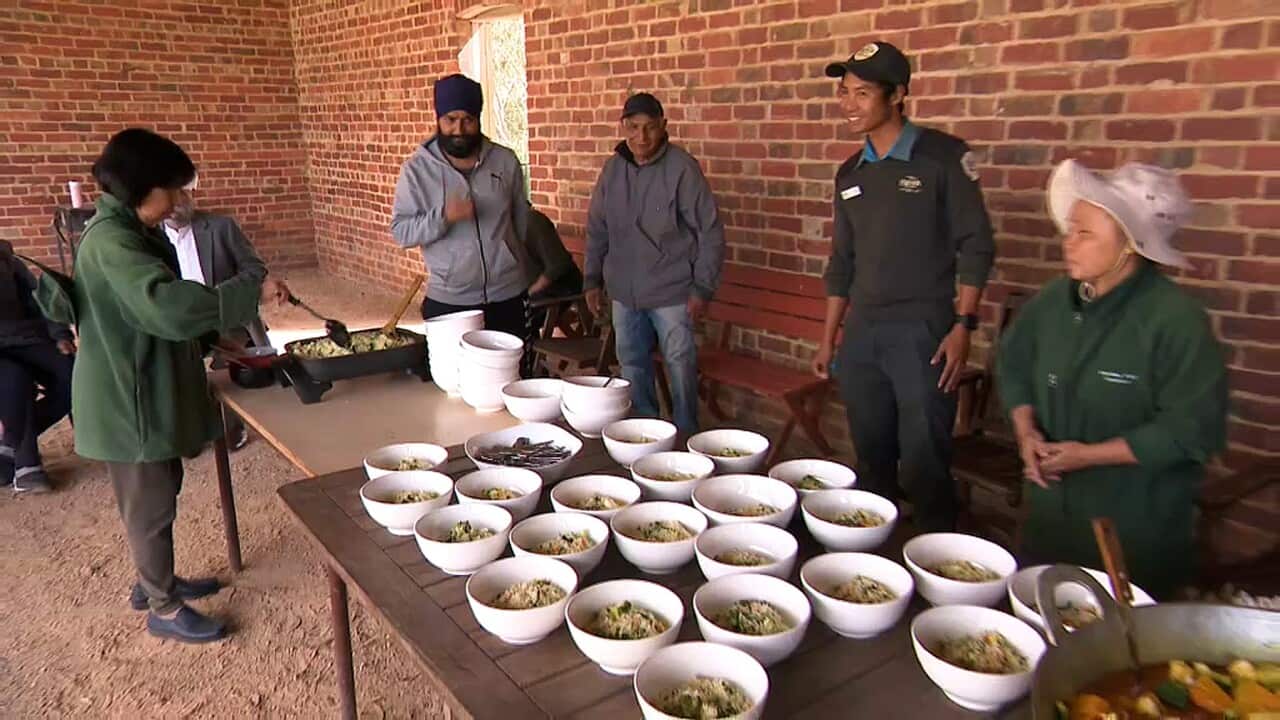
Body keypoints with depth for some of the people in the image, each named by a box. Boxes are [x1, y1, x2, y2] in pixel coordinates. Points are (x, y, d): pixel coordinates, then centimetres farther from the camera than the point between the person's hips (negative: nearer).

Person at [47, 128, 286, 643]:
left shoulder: (134, 231, 9)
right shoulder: (111, 240, -24)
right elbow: (168, 306, -38)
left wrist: (214, 339, 13)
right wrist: (251, 291, -34)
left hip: (145, 389, 10)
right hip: (128, 399, -10)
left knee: (159, 493, 21)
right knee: (150, 504, 4)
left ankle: (154, 581, 39)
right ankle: (164, 609, 20)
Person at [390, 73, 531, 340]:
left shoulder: (505, 161, 1)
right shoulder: (417, 168, -5)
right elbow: (400, 231, -8)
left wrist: (528, 278, 17)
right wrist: (443, 216, -25)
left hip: (507, 297, 2)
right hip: (448, 301, -2)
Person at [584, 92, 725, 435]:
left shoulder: (682, 168, -11)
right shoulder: (613, 168, 4)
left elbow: (710, 230, -9)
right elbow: (596, 229, 13)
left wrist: (702, 287, -11)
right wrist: (592, 279, 11)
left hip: (671, 293, -5)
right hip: (624, 292, 5)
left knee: (680, 369, 3)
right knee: (632, 368, 14)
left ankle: (685, 437, 20)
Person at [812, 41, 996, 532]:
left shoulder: (942, 157, -4)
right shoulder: (850, 174, 13)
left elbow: (975, 246, -5)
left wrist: (962, 326, -13)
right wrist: (828, 339, 16)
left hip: (922, 331, -5)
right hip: (861, 336, 6)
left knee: (923, 463, -4)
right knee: (871, 458, 13)